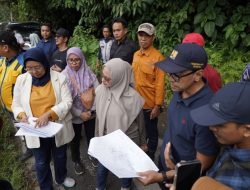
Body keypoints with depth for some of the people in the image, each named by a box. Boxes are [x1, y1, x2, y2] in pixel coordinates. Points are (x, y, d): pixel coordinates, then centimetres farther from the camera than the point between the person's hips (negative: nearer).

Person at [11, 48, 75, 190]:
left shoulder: (59, 78, -12)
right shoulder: (21, 80, -6)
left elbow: (67, 102, -16)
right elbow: (16, 105, 1)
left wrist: (48, 114, -29)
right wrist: (22, 114, -21)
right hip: (36, 131, 1)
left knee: (60, 156, 24)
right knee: (41, 162, 17)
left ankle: (61, 178, 54)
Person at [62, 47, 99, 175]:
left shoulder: (88, 72, -9)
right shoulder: (64, 76, -14)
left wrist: (92, 110, -15)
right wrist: (80, 114, -17)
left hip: (90, 113, 2)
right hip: (74, 114, -1)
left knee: (91, 136, 20)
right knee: (75, 139, 18)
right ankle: (76, 161, 43)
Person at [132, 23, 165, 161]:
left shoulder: (158, 57, -16)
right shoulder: (136, 55, 4)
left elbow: (160, 83, -16)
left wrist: (158, 106, -16)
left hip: (150, 103, -6)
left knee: (151, 132, 13)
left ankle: (150, 157, 35)